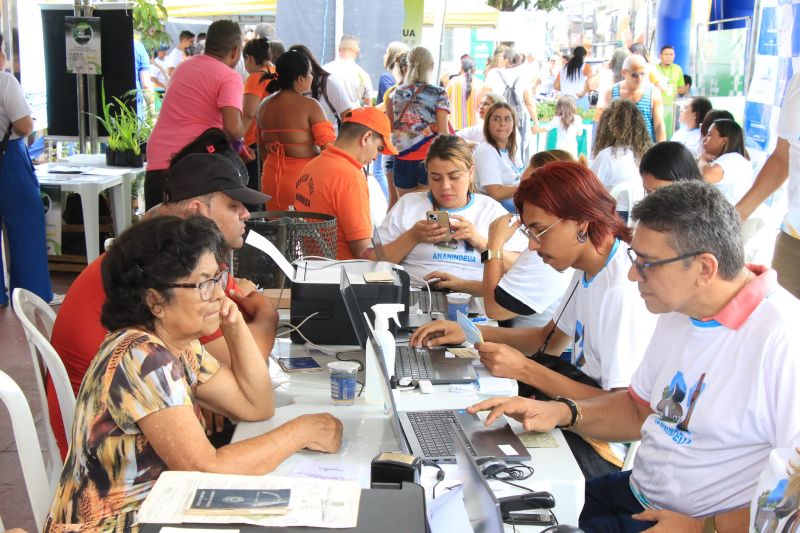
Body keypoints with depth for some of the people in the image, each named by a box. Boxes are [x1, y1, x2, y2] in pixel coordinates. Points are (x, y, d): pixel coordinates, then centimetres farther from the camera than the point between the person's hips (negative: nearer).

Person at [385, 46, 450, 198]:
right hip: (429, 160, -3)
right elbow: (443, 132, -8)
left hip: (403, 160, 3)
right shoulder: (439, 94, -5)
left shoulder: (396, 93, 6)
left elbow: (390, 127, 12)